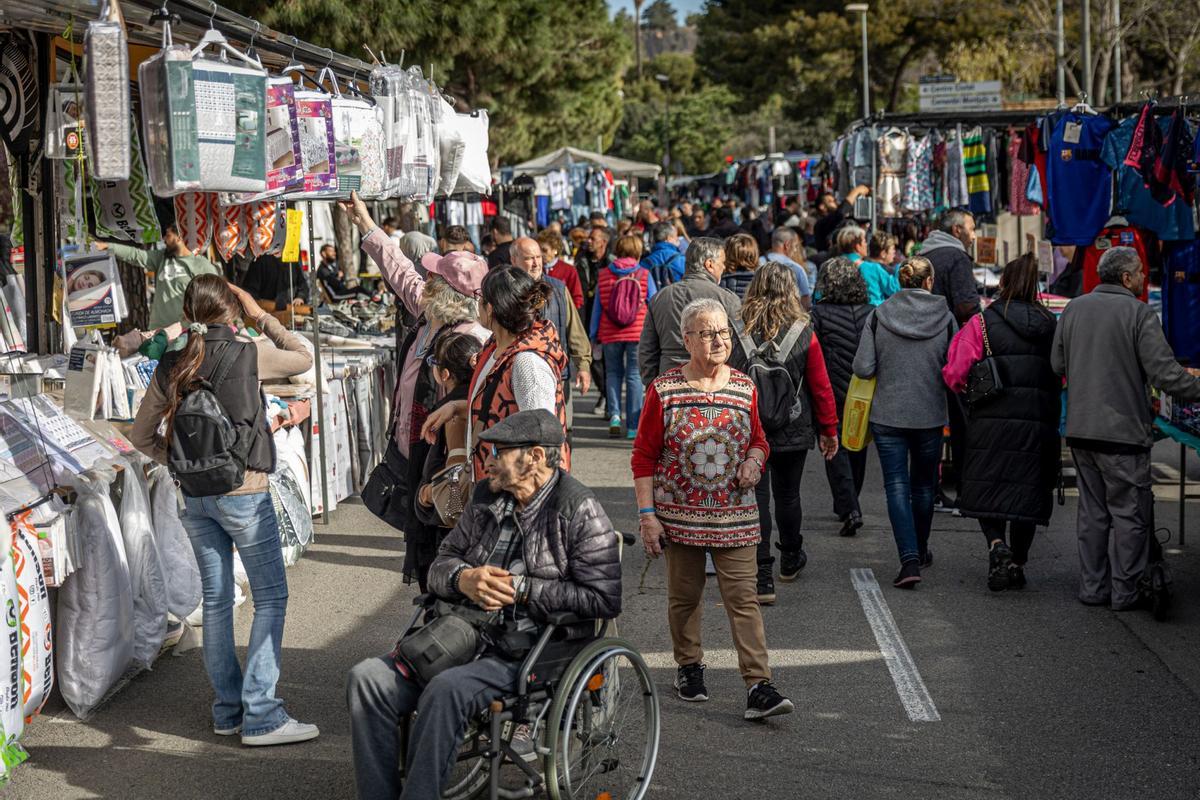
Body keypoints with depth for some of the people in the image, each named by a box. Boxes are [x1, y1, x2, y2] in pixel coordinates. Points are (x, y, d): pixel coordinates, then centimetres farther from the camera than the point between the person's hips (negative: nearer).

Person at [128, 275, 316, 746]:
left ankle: (227, 711, 20)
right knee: (271, 596, 1)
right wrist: (261, 317, 10)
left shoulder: (170, 367, 2)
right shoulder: (247, 356, -11)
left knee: (216, 598, 13)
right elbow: (304, 359, 8)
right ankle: (260, 715, -4)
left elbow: (142, 436, 10)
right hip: (244, 492, -5)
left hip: (194, 496, 5)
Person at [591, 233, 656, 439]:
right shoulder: (645, 275, -2)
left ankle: (614, 415, -1)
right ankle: (633, 426, 1)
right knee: (634, 375, 2)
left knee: (613, 373, 16)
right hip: (637, 333, -2)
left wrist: (594, 336, 15)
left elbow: (597, 308, 8)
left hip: (610, 334, 2)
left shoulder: (604, 276, 4)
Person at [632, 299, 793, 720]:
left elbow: (758, 441, 18)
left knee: (743, 598, -6)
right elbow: (644, 456, -2)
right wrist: (647, 515, -8)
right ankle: (689, 666, 34)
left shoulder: (744, 388, 4)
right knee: (684, 595, 12)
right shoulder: (664, 390, -5)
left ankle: (758, 687, -10)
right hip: (680, 513, -1)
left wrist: (754, 460, -6)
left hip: (735, 515, 1)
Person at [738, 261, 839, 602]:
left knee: (755, 497, 2)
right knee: (787, 494, 19)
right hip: (792, 430, 1)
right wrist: (829, 429, 8)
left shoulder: (738, 329, -9)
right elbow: (821, 385, -2)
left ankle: (762, 578, -3)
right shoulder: (803, 333, -7)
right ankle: (790, 560, 40)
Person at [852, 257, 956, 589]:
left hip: (887, 415, -1)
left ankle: (910, 560, -12)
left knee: (897, 486, 1)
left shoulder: (878, 316, -6)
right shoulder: (944, 317, -5)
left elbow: (862, 368, -10)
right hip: (930, 416, 1)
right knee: (924, 486, 19)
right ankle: (920, 551, 36)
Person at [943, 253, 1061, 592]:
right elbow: (1063, 376, 8)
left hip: (992, 420, -2)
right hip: (1038, 422, 2)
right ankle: (1017, 562, 13)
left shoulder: (981, 322, -4)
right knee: (1027, 489, 11)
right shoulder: (1050, 325, 5)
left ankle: (997, 544, -15)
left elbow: (957, 375, -9)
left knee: (987, 488, 8)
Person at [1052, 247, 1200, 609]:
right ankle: (1124, 591, 7)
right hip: (1123, 430, -6)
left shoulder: (1073, 309, 7)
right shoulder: (1139, 314, -12)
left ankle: (1093, 587, 19)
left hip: (1080, 430, 6)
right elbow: (1166, 374, -16)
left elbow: (1057, 364, 13)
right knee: (1130, 512, 4)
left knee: (1092, 511, 14)